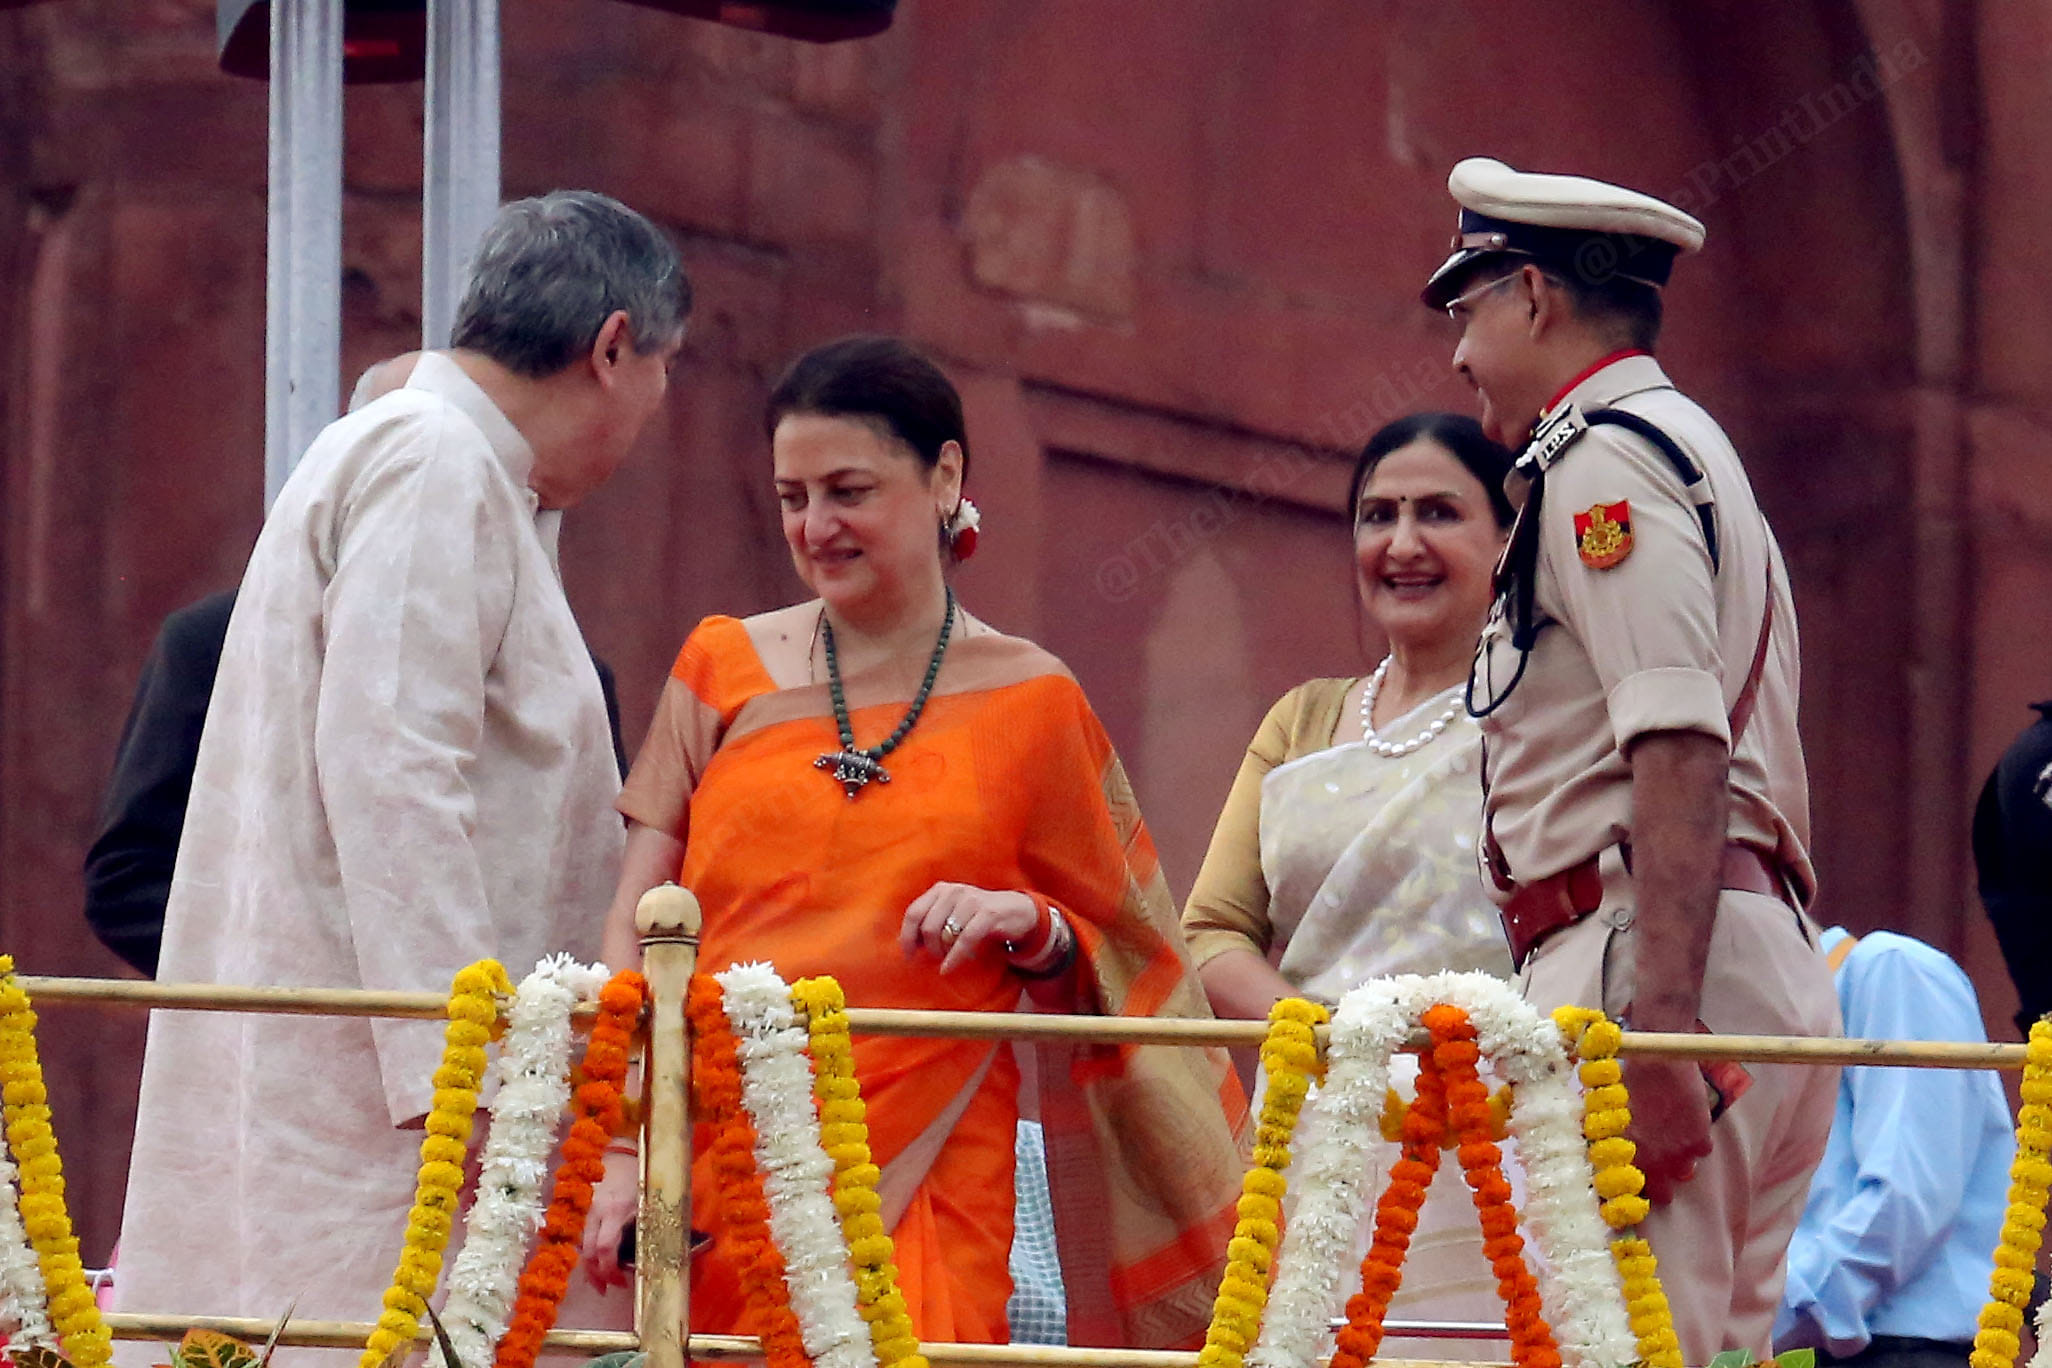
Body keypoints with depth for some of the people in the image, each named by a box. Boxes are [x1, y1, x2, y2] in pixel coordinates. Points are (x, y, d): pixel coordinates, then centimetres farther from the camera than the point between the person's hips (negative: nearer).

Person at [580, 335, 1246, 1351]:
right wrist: (618, 1153, -6)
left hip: (927, 1182, -1)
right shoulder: (725, 670, 10)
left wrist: (1030, 927, -8)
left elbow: (1112, 963, 14)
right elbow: (634, 926, 6)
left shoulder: (1029, 704, 7)